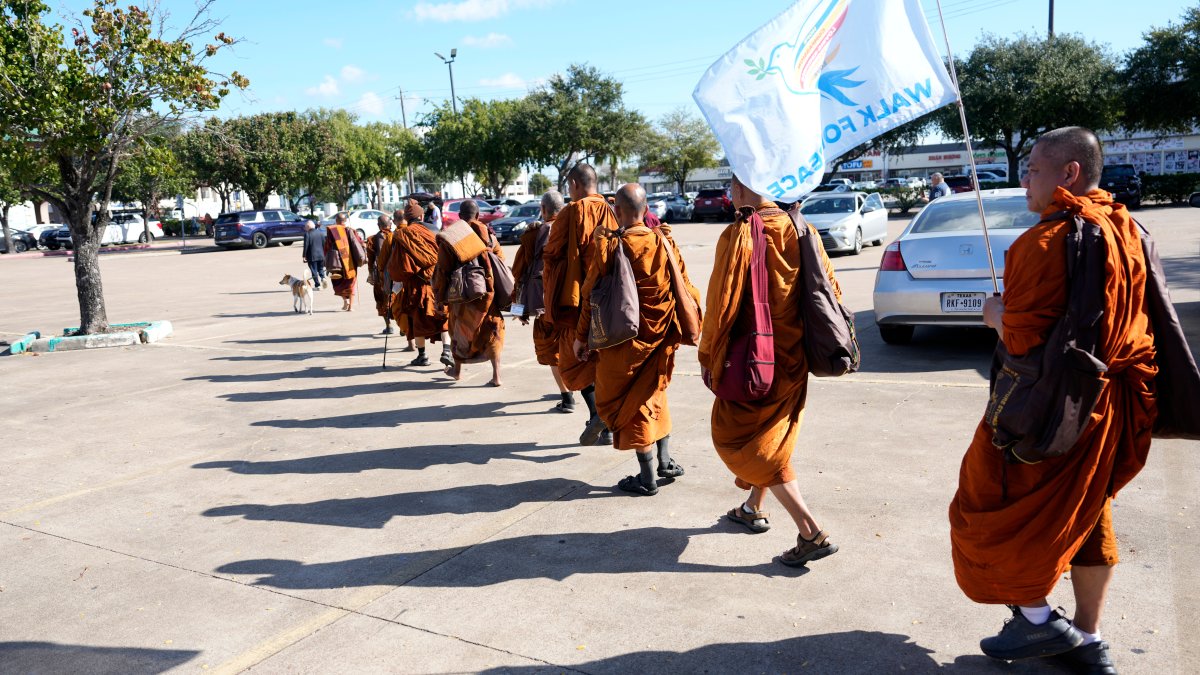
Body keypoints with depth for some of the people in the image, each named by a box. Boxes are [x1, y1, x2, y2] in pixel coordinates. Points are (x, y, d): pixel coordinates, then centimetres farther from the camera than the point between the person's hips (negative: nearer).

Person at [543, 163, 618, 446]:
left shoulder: (571, 213, -8)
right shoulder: (610, 212, 6)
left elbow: (551, 255, -4)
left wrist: (549, 278, 15)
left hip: (575, 297, -4)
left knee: (574, 358, 6)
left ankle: (596, 412, -15)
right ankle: (607, 427, 12)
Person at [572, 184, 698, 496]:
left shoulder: (609, 246, -13)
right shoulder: (665, 242, -2)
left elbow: (592, 294, -8)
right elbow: (686, 288, 3)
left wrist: (581, 336, 2)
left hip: (623, 339, -5)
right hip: (660, 337, 5)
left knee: (627, 402, 8)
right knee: (652, 392, 26)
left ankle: (648, 478, 12)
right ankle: (664, 460, 29)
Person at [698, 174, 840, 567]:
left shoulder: (738, 236, -17)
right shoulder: (801, 231, 2)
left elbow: (720, 303, -17)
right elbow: (830, 291, 7)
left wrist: (708, 356, -4)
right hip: (794, 357, 7)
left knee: (738, 437, 3)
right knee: (775, 433, 23)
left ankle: (811, 532, -4)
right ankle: (753, 508, 41)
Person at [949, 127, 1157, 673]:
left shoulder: (1047, 242, -22)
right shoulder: (1126, 231, 6)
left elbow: (1024, 338, -27)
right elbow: (1130, 316, 15)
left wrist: (997, 315, -6)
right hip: (1110, 406, 9)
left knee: (997, 508, 10)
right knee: (1086, 514, 19)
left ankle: (1038, 620, 17)